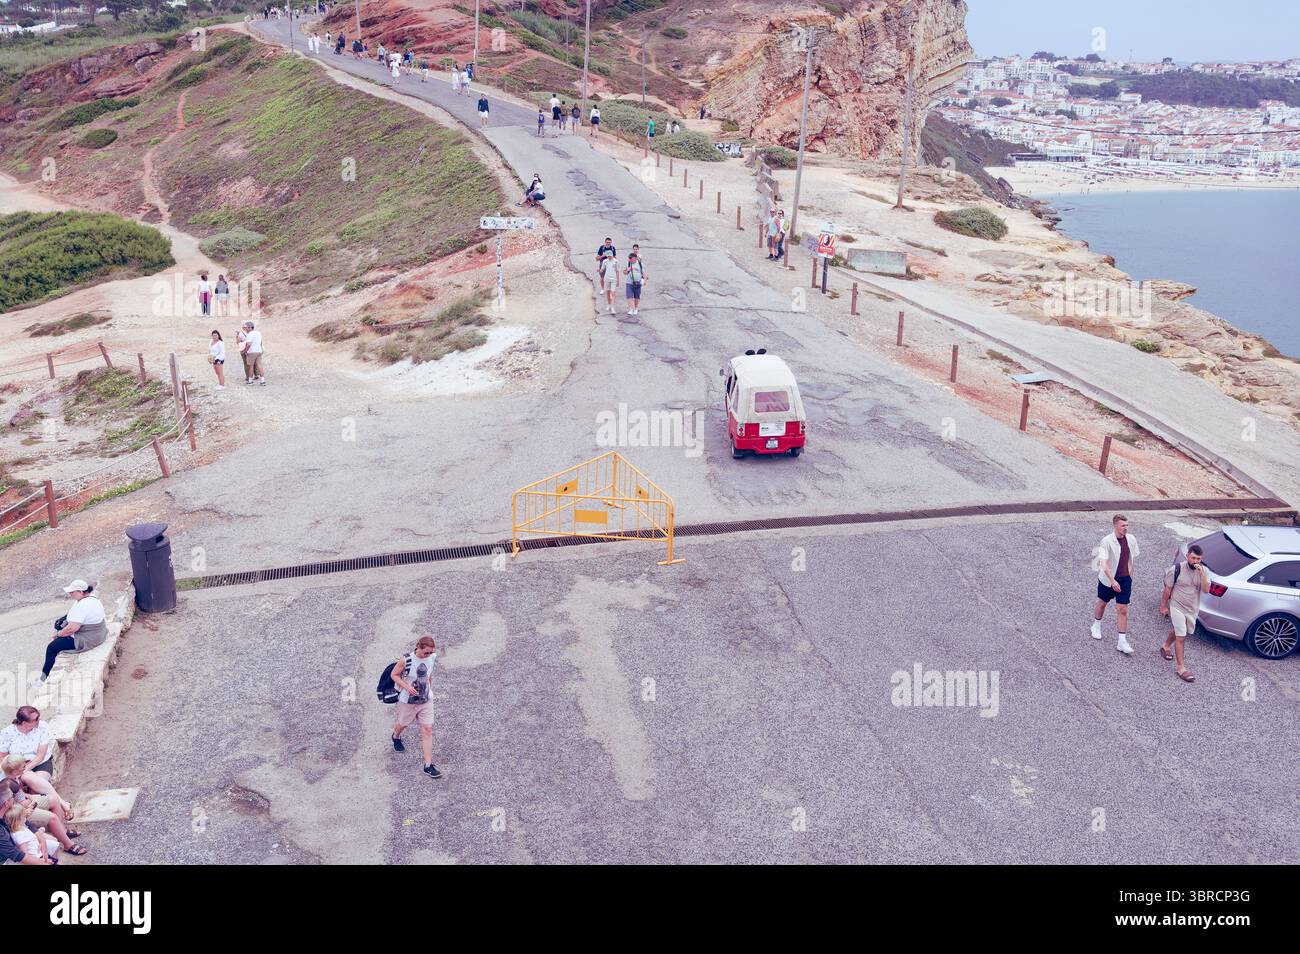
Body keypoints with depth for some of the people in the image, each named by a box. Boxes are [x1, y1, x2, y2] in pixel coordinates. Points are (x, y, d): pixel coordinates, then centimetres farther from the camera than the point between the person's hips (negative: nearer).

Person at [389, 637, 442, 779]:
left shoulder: (431, 657, -11)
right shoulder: (406, 659, -24)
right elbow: (394, 675, -12)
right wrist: (407, 687, -25)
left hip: (426, 700, 3)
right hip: (408, 700, -2)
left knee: (427, 730, -2)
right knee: (403, 724, 23)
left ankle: (428, 765, 3)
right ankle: (396, 737, 61)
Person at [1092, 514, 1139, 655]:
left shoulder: (1131, 540, -4)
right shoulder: (1107, 541, -20)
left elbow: (1133, 559, 10)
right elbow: (1103, 563, -27)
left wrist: (1130, 576, 14)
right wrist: (1112, 580, -35)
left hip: (1125, 579, 3)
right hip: (1108, 579, -3)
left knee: (1123, 610, -1)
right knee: (1102, 603, 18)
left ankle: (1122, 642, 3)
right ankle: (1096, 626, 46)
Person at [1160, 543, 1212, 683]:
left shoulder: (1203, 571, -9)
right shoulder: (1177, 569, -18)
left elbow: (1206, 590, -21)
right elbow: (1168, 589, -7)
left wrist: (1201, 573, -32)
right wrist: (1163, 605, -1)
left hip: (1192, 609, 4)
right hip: (1177, 607, -4)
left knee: (1177, 631, 24)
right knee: (1180, 636, -8)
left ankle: (1166, 647, 52)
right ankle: (1180, 667, -1)